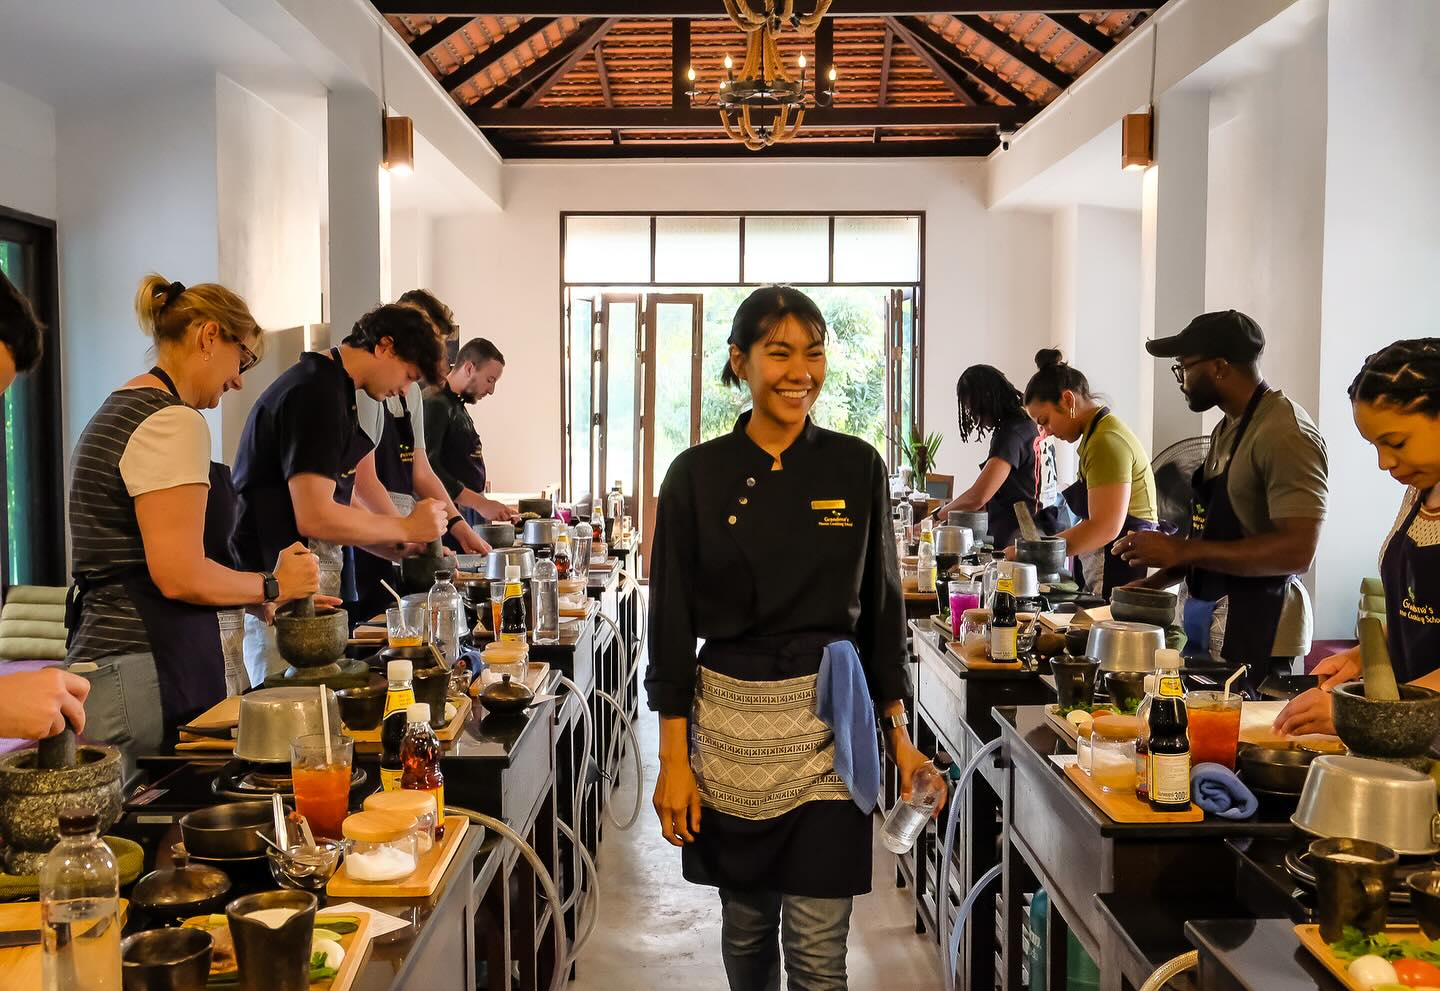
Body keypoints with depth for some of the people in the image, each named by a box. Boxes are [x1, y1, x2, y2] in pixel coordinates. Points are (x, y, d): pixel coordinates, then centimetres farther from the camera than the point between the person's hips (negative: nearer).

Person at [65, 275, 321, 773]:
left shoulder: (116, 411, 18)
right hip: (143, 678, -10)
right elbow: (181, 577, -19)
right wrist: (272, 586, -2)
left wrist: (262, 594, 19)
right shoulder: (174, 422, -13)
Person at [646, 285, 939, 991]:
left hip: (828, 720, 0)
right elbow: (672, 621, -2)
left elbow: (881, 607, 6)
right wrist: (674, 758, -5)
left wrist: (899, 732, 5)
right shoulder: (697, 475, -3)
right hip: (730, 722, 0)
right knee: (746, 927, 15)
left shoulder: (858, 468, 0)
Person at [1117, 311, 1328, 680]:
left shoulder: (1286, 435, -18)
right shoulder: (1226, 430, 12)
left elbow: (1296, 552, -25)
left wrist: (1183, 551, -22)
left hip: (1261, 634, -9)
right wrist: (1154, 583, 11)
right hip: (1217, 623, 9)